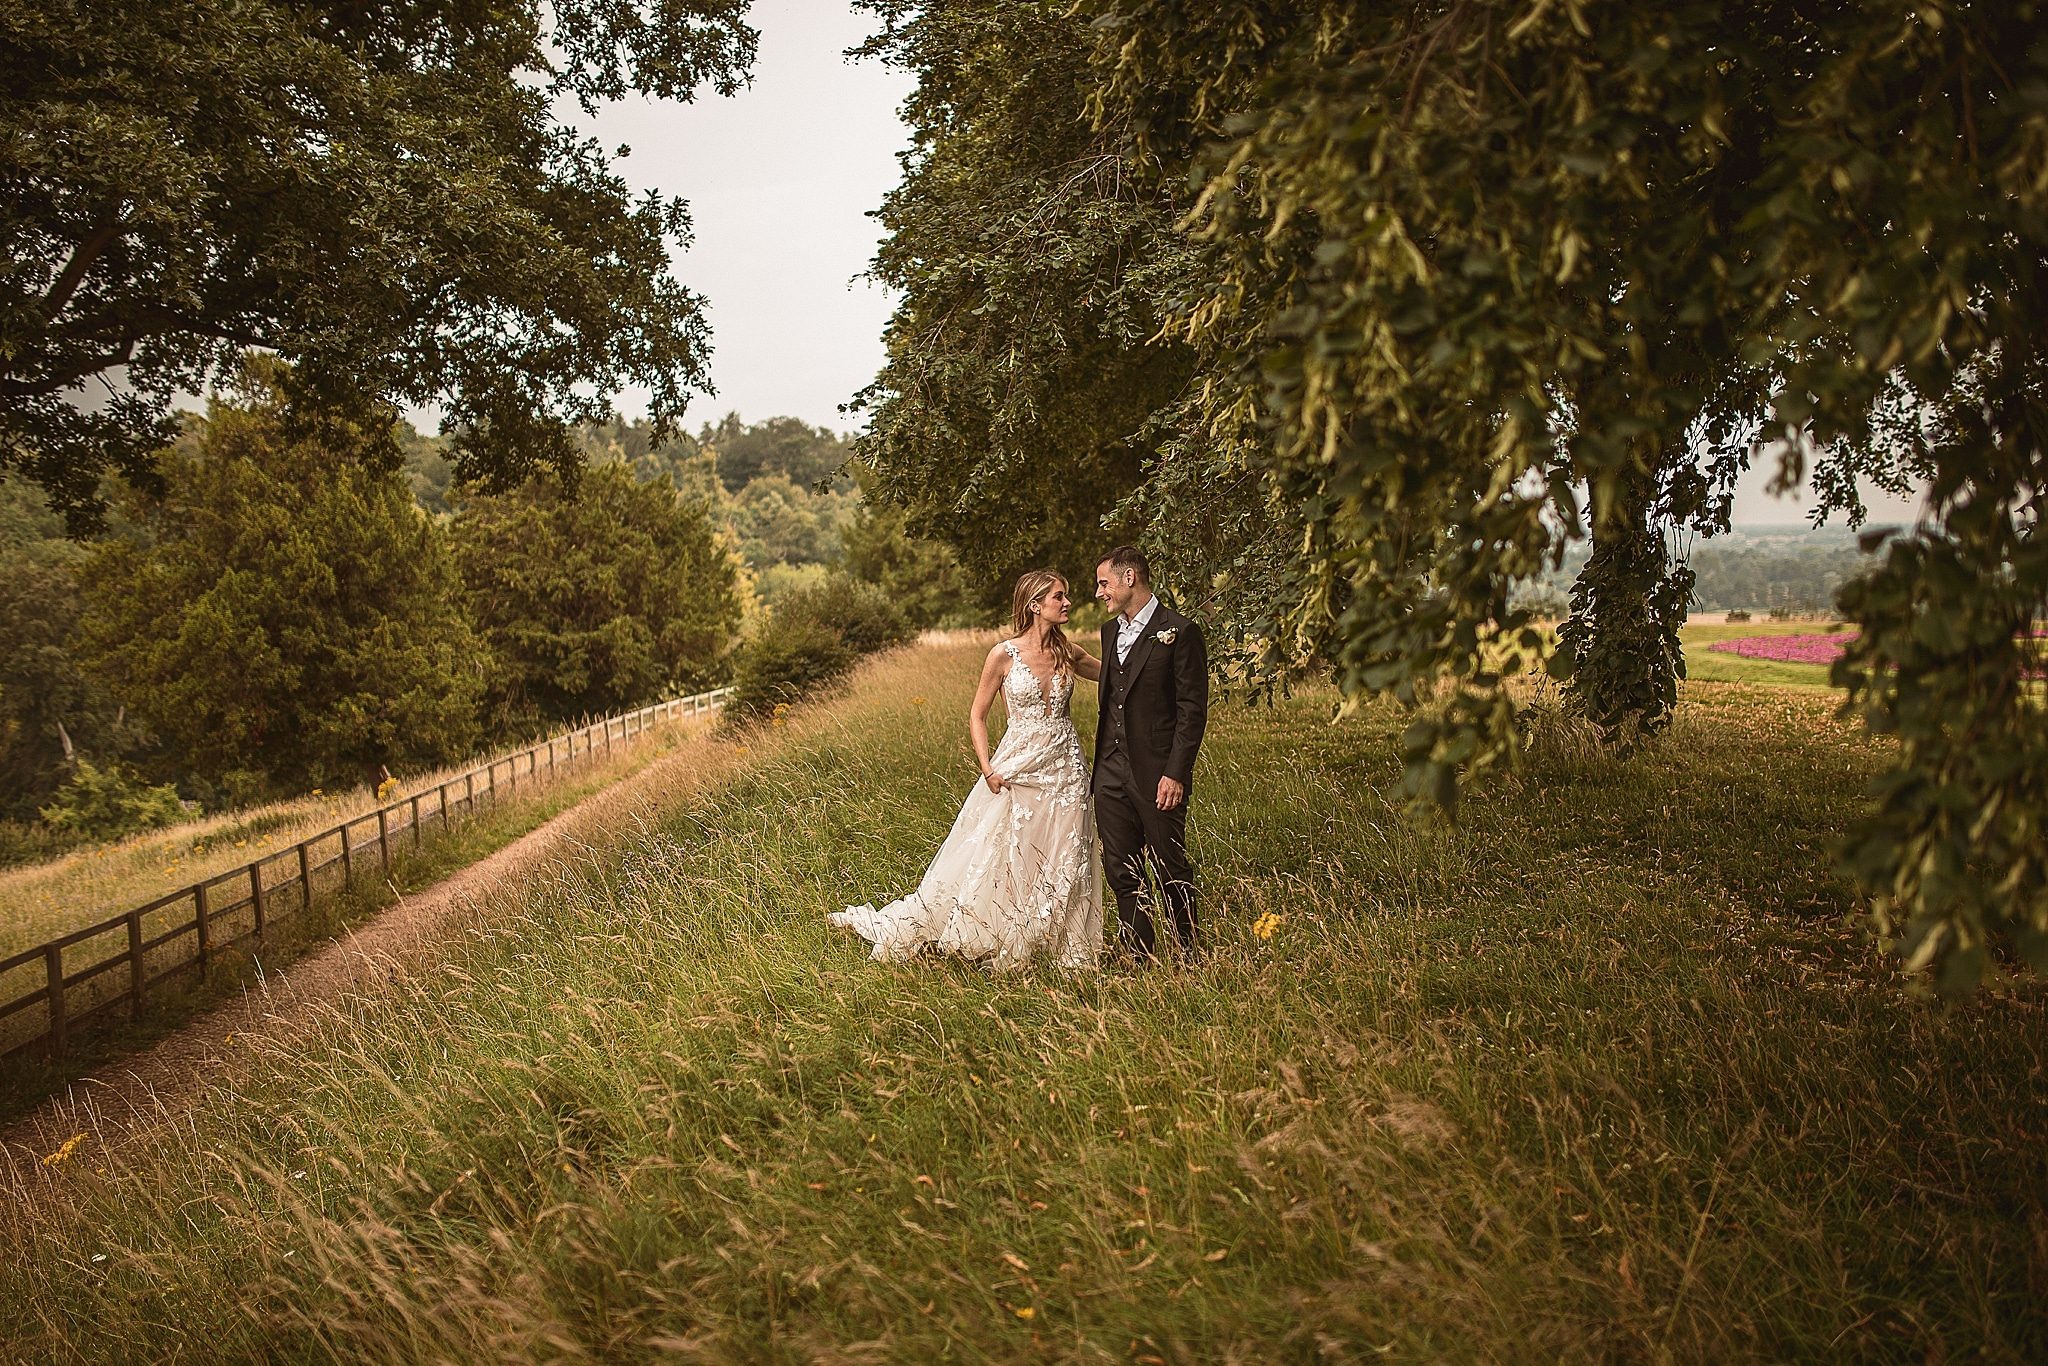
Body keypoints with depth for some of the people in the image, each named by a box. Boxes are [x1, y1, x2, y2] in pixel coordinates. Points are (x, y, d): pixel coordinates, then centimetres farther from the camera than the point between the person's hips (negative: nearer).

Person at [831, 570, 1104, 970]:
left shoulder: (1069, 653, 5)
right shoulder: (1004, 655, -7)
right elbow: (977, 716, -1)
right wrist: (987, 768, -12)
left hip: (1065, 770, 4)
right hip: (1017, 770, -4)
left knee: (1063, 868, 7)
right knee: (993, 860, -1)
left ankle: (1067, 954, 20)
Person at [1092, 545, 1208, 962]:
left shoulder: (1179, 632, -8)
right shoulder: (1110, 630, 14)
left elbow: (1192, 709, -11)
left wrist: (1175, 773, -16)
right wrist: (1102, 760, 13)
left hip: (1157, 774, -7)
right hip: (1111, 771, 7)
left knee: (1172, 871, 2)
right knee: (1121, 870, 10)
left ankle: (1191, 955, 16)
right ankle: (1138, 957, 20)